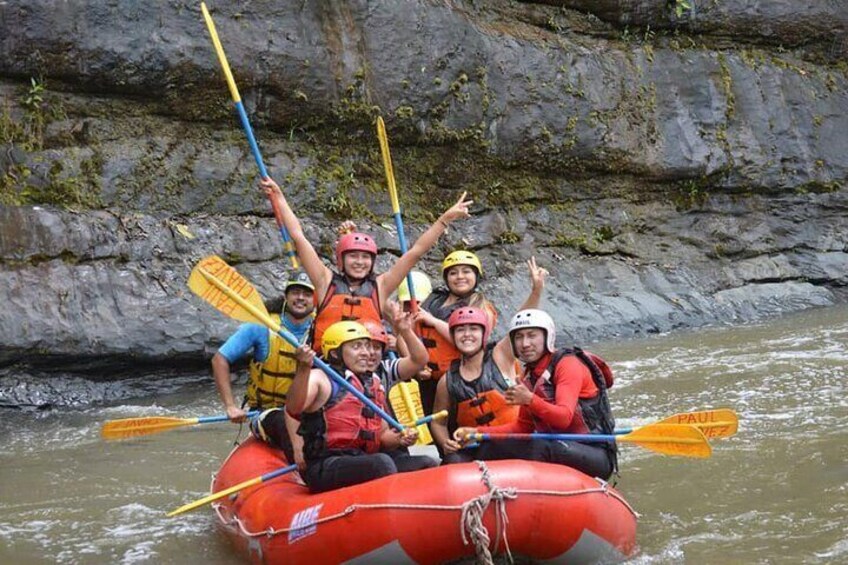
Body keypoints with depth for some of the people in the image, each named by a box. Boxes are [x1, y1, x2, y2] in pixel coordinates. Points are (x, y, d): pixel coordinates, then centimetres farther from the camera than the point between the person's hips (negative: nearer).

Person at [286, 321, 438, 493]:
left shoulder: (374, 385, 22)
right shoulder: (319, 378, 2)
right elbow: (293, 409, -19)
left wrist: (399, 439, 4)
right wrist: (303, 368, -33)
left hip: (366, 463, 7)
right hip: (325, 468, -7)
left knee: (427, 464, -9)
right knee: (382, 462, -33)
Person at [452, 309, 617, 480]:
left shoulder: (568, 364, -12)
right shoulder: (530, 375, 12)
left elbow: (564, 418, -25)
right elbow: (523, 426, 15)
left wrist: (530, 400, -40)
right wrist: (477, 432, 5)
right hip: (558, 450, 8)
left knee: (539, 447, -35)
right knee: (494, 446, -5)